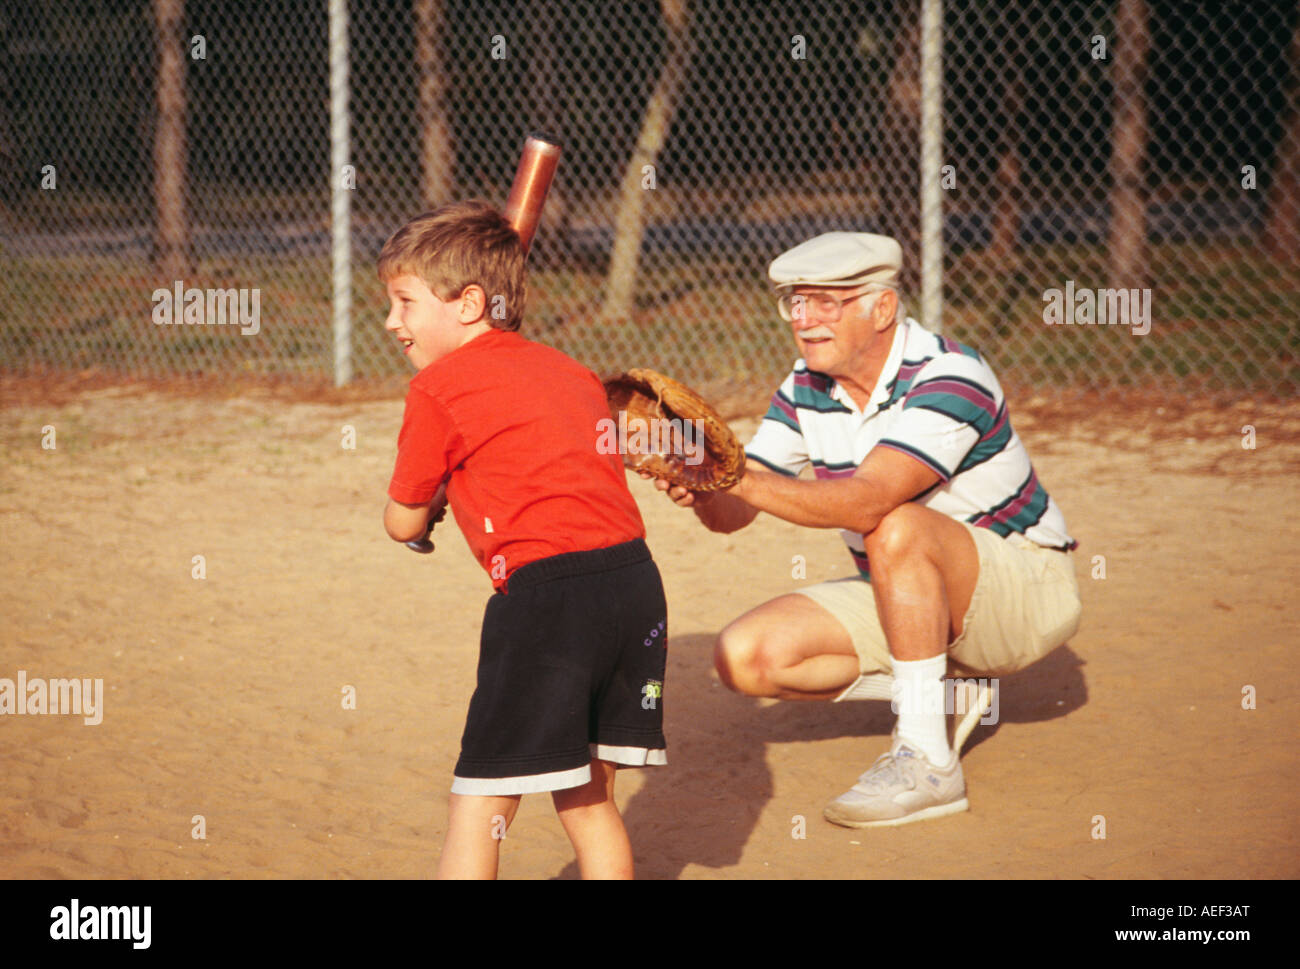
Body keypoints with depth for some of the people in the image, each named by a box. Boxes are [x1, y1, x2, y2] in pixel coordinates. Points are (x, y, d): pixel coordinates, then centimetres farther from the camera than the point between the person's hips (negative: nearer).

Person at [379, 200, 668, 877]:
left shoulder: (438, 388, 0)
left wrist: (431, 492, 29)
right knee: (588, 799, 19)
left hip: (547, 596, -7)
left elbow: (403, 524, 8)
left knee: (481, 803, -2)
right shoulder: (570, 371, 20)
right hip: (636, 577, 7)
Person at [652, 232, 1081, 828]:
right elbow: (732, 516, -6)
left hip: (1025, 589, -7)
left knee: (898, 530, -38)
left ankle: (928, 760, -31)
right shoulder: (807, 387, -2)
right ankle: (933, 690, 4)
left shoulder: (949, 378, -26)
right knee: (745, 656, -12)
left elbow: (867, 502, -40)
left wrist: (740, 480, -48)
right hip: (905, 600, 7)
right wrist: (702, 491, -30)